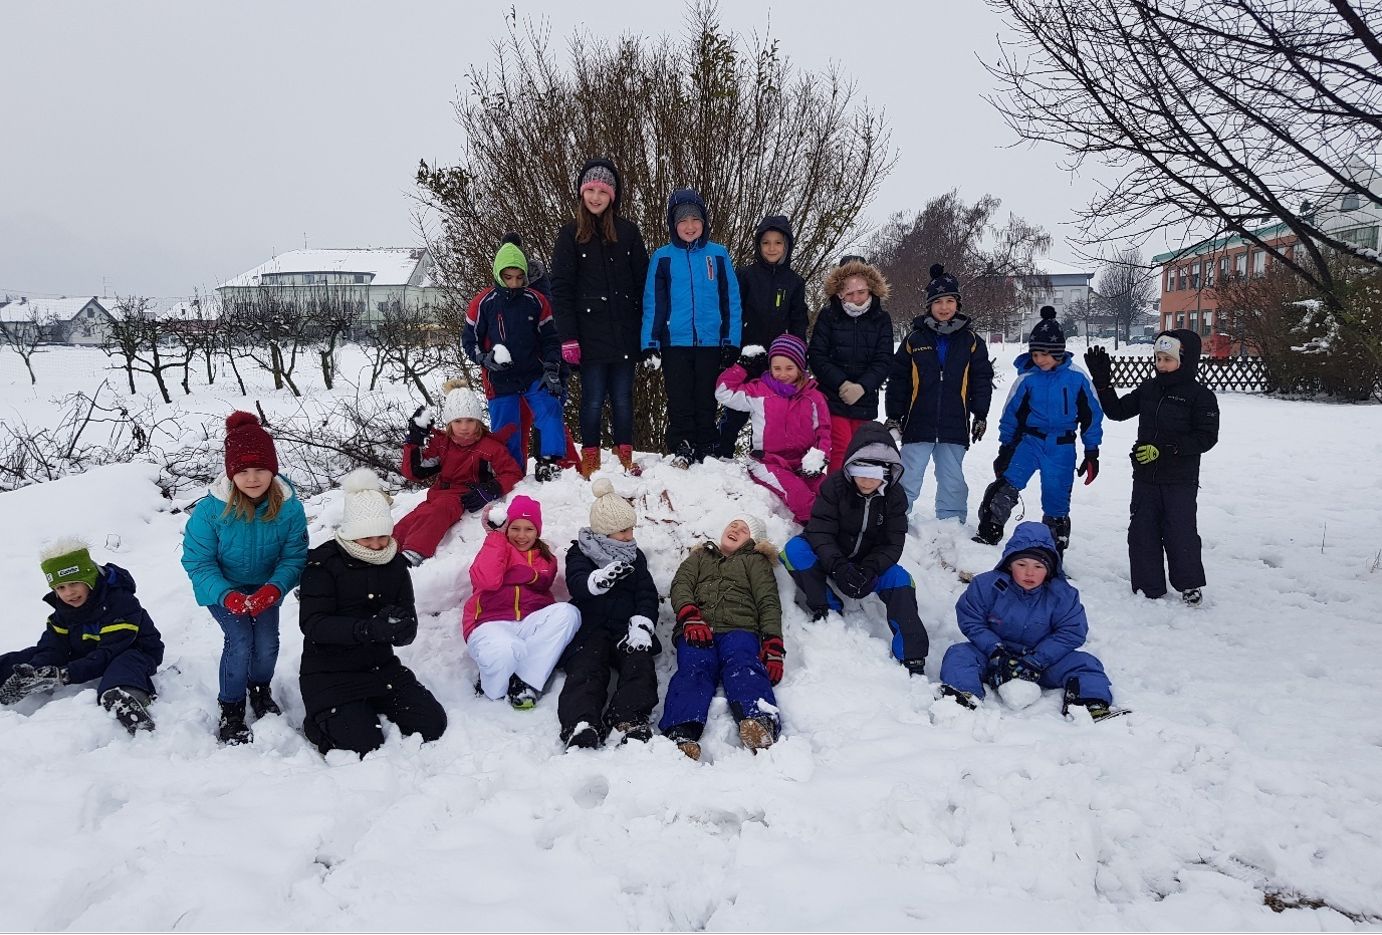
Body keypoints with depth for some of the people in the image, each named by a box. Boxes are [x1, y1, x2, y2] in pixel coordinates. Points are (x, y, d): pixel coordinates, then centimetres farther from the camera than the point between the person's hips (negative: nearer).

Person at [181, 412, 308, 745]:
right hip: (222, 589, -2)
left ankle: (260, 690, 25)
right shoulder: (211, 509, -27)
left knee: (267, 643, -10)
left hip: (265, 588, 2)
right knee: (240, 641, -20)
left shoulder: (289, 508, -22)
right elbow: (198, 562, -20)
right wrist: (228, 596, -35)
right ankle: (231, 710, 3)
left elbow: (294, 556, -15)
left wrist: (274, 588, -35)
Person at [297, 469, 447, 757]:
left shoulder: (394, 563, 4)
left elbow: (407, 632, 0)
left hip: (381, 666, 5)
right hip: (330, 673, -5)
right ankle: (321, 719, 11)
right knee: (365, 747, -18)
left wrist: (400, 627, -26)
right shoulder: (324, 563, -11)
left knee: (433, 724, -6)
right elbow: (312, 623, -22)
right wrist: (369, 628, -36)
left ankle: (369, 708, 16)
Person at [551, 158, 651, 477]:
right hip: (590, 334, -2)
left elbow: (642, 283, 7)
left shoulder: (628, 231, 7)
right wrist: (568, 337, -9)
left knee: (623, 398, 8)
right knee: (593, 399, 1)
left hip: (624, 332, 2)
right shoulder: (570, 233, 2)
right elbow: (561, 288, -2)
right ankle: (590, 459, 13)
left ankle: (625, 456, 20)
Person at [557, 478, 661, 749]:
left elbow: (647, 595, 11)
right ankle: (582, 724, -56)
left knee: (639, 662, -28)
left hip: (627, 628, 3)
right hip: (590, 628, -3)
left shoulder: (635, 556, 22)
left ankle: (631, 719, -50)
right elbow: (577, 584, -11)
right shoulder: (580, 553, 11)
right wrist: (600, 579, -36)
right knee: (587, 667, -31)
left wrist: (641, 627, -10)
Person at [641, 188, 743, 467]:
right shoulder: (662, 257, 2)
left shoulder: (718, 255, 3)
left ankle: (707, 451, 18)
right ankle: (680, 451, 14)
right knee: (680, 402, 6)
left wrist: (732, 342, 0)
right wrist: (650, 344, -3)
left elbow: (731, 300, 4)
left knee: (706, 401, 9)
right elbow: (652, 303, 3)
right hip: (675, 343, 0)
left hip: (711, 343, 0)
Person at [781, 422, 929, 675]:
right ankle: (826, 610, -20)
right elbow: (819, 531, -23)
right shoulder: (835, 485, -17)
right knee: (795, 549, -30)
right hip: (830, 559, -1)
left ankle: (911, 660, -23)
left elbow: (892, 544, -12)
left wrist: (868, 571, -32)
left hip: (870, 562, 1)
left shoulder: (894, 496, -10)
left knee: (900, 581, -27)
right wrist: (838, 566, -41)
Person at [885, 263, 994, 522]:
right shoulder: (914, 340, 1)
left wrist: (980, 414, 2)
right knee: (908, 480, 1)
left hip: (955, 426, 1)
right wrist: (893, 416, 2)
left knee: (952, 480, 11)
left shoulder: (970, 341, 5)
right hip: (918, 424, -1)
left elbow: (982, 379, 8)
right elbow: (897, 380, 4)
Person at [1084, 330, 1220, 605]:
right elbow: (1118, 411, 12)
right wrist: (1102, 382, 1)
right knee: (1142, 532, 7)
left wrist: (1166, 449, -21)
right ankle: (1148, 587, 18)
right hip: (1145, 477, 5)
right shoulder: (1149, 389, 7)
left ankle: (1190, 584, 22)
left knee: (1180, 532, 2)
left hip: (1180, 481, -5)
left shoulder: (1200, 395, -8)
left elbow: (1206, 437, -13)